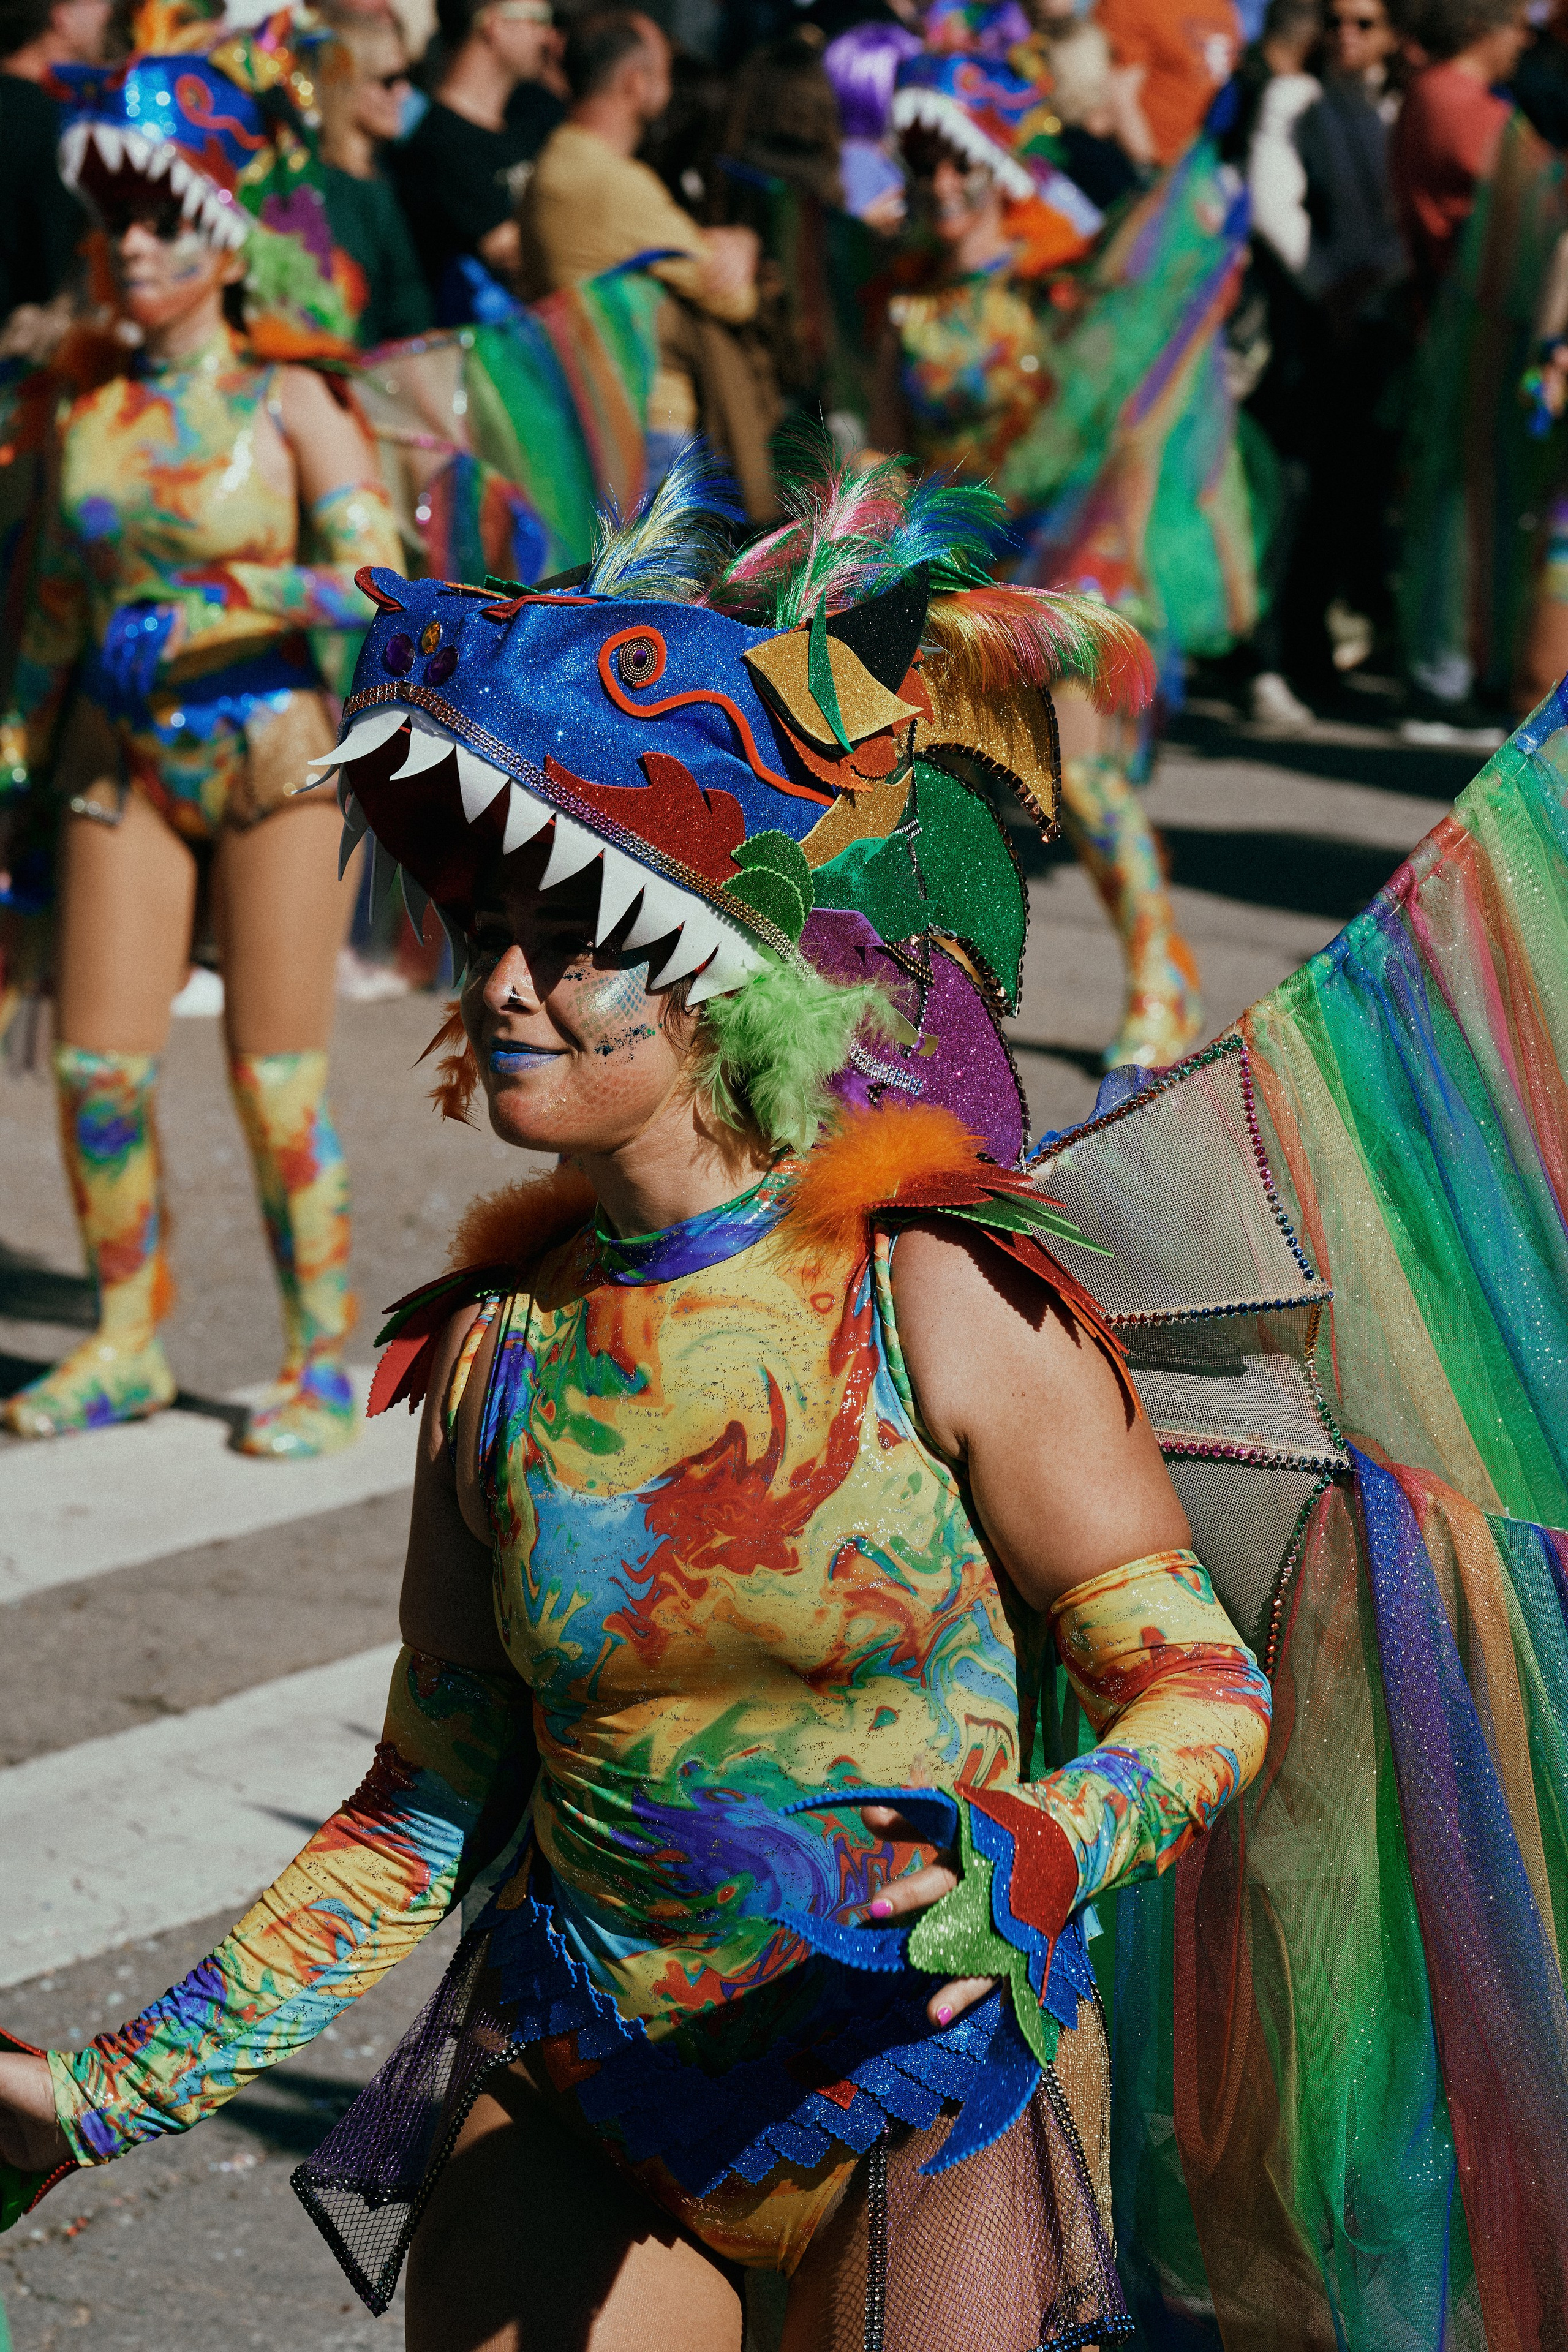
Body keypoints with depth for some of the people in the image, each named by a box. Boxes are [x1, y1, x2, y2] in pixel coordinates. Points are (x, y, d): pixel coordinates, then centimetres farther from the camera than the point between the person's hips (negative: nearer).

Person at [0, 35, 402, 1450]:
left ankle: (326, 1358, 11)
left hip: (273, 748, -4)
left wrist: (192, 621, -20)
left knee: (276, 1074, -2)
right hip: (125, 761, 4)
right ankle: (128, 1344, 17)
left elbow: (373, 574, -15)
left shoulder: (288, 402, -6)